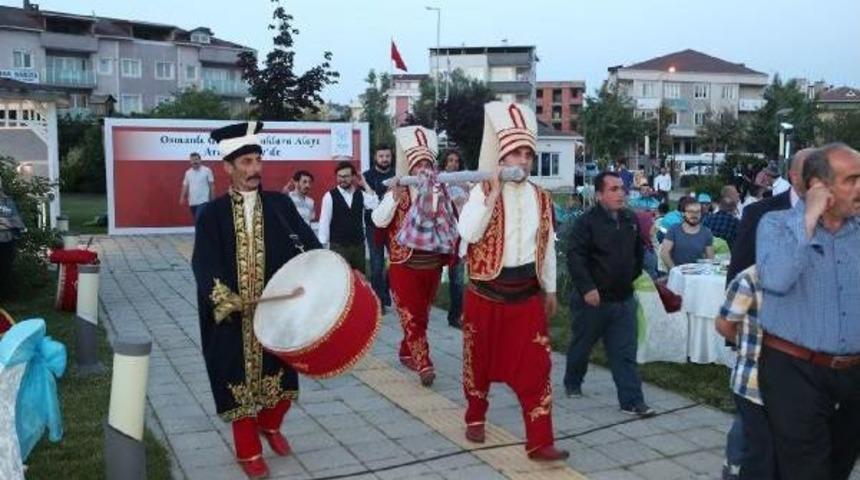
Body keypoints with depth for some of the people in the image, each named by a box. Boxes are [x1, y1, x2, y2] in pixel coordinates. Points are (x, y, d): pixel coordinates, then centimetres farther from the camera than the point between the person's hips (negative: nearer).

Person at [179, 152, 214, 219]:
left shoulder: (207, 171, -4)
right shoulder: (188, 173, 9)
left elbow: (211, 185, -2)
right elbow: (185, 186, 11)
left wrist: (212, 199, -4)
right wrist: (182, 197, -1)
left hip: (203, 201, -5)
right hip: (192, 202, 5)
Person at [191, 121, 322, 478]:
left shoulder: (280, 205, 2)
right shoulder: (213, 214, -5)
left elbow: (307, 243, -3)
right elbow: (204, 264, -12)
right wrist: (224, 298, -26)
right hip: (233, 316, -2)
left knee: (279, 373, 13)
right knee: (240, 379, 8)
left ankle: (270, 425, 42)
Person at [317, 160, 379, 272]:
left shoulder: (360, 194, 6)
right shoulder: (330, 196, -5)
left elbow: (376, 205, -11)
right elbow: (324, 222, -6)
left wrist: (365, 185, -9)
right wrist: (322, 245, -10)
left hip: (358, 244, 4)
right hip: (338, 246, -4)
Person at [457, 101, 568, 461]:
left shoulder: (541, 198, 5)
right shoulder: (483, 191, -8)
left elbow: (548, 246, 12)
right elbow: (468, 234, -23)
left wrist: (550, 289, 14)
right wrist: (491, 193, -25)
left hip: (527, 293, 3)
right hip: (486, 292, -3)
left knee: (535, 367, -2)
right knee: (480, 359, 13)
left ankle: (539, 441, 3)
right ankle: (475, 418, 36)